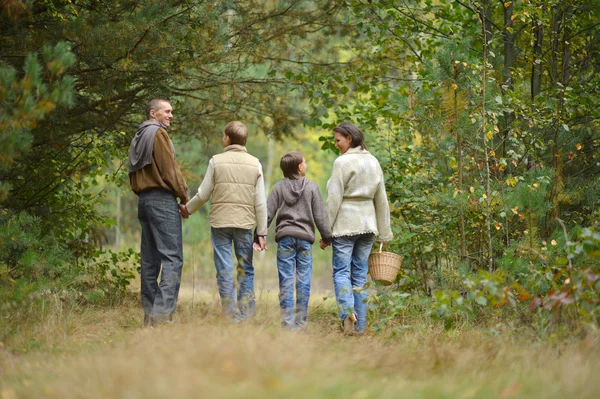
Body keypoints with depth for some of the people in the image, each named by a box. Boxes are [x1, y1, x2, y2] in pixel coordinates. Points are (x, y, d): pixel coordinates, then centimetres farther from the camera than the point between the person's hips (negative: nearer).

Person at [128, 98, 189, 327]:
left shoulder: (138, 138, 21)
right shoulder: (158, 133, -6)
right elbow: (170, 168, -12)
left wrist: (142, 194, 13)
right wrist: (184, 197, -5)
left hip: (144, 200, 9)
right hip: (162, 198, -9)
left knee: (150, 260, 8)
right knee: (172, 257, -12)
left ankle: (150, 316, 7)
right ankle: (162, 313, -22)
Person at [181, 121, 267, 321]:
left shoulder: (216, 161, -2)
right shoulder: (255, 164, 4)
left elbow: (203, 194, 1)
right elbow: (260, 203, 2)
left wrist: (188, 209, 19)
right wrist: (262, 232, 6)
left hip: (219, 222, -1)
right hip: (245, 223, 1)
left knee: (224, 271, 2)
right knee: (246, 270, 10)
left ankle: (232, 316, 1)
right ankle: (247, 315, 8)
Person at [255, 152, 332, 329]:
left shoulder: (279, 187, 4)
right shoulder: (311, 187, 2)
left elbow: (268, 214, 1)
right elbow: (320, 215, 2)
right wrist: (326, 236, 12)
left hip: (285, 238, 1)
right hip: (305, 238, -1)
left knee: (286, 281, 0)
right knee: (303, 281, 3)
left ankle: (287, 322, -3)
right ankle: (301, 322, 4)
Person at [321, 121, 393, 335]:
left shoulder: (342, 162, -9)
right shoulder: (373, 162, 12)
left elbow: (334, 199, -11)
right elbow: (382, 200, 15)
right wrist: (384, 233, 20)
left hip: (345, 224, -6)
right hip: (368, 223, 6)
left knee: (341, 271, -4)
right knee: (360, 273, 9)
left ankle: (348, 311, -26)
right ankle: (360, 324, 7)